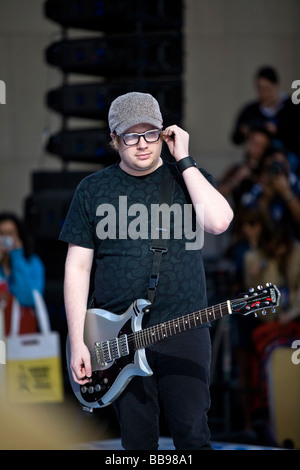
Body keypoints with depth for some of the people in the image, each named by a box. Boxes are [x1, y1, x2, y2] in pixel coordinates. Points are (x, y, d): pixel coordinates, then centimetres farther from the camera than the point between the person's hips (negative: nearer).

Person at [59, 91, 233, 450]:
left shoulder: (188, 178, 5)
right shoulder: (93, 189, 7)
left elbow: (218, 221, -16)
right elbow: (77, 266, 5)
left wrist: (184, 159, -11)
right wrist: (77, 340, -2)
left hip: (184, 330, -1)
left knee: (193, 436, -4)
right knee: (137, 440, 5)